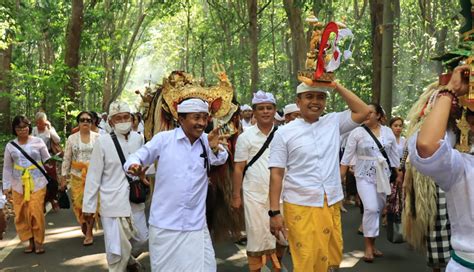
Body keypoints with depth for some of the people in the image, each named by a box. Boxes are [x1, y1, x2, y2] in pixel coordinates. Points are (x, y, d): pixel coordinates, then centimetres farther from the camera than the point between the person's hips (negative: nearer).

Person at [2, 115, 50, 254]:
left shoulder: (38, 142, 0)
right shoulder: (10, 146, 6)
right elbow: (7, 168, 11)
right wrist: (6, 186, 6)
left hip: (37, 183, -3)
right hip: (18, 185, 3)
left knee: (36, 213, -9)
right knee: (21, 215, 2)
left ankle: (39, 241, 7)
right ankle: (30, 241, 16)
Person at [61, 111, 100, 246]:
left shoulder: (97, 137, 2)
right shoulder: (72, 138, 6)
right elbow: (66, 159, 8)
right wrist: (63, 177, 5)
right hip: (77, 176, 2)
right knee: (78, 203, 1)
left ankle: (89, 233, 7)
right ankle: (84, 227, 26)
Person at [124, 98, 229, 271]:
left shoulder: (207, 141, 6)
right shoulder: (163, 138, -5)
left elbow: (220, 160, -6)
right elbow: (138, 156, -4)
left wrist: (215, 148, -28)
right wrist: (134, 166, -26)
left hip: (196, 226, 2)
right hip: (164, 224, -2)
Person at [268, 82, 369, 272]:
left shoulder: (334, 122, 8)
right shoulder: (284, 133, -3)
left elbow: (363, 111, 4)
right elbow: (276, 174, -4)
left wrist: (336, 87, 0)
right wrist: (274, 212, -9)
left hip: (331, 205, 4)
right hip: (300, 207, -4)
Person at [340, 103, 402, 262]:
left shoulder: (388, 132, 4)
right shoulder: (357, 132, -5)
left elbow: (394, 155, 11)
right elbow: (347, 155, -4)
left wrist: (399, 174, 9)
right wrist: (340, 176, -8)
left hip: (383, 176, 4)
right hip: (365, 175, -4)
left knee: (378, 209, 8)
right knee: (371, 208, -15)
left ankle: (372, 244, 21)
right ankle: (368, 247, -4)